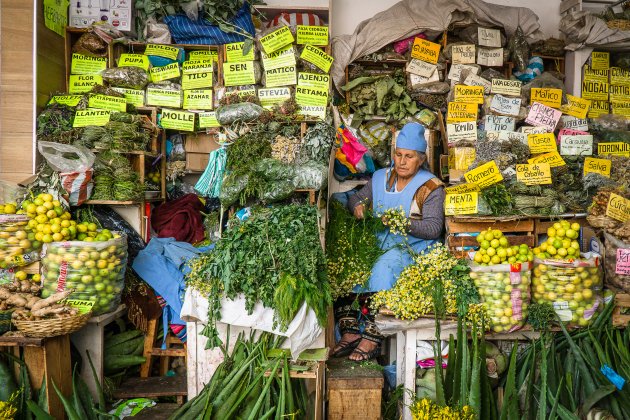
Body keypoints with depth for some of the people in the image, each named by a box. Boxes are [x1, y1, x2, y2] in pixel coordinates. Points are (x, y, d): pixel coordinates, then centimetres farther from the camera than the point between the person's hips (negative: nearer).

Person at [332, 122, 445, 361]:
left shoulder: (431, 187, -1)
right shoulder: (381, 178, 16)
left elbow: (433, 228, -11)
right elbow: (355, 198, 21)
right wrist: (357, 206, -3)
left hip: (413, 248, -5)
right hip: (379, 242, 5)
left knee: (382, 268, -34)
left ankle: (372, 337, -27)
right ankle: (350, 330, -19)